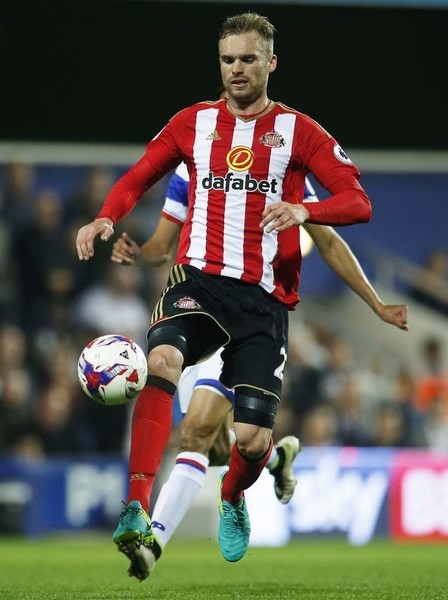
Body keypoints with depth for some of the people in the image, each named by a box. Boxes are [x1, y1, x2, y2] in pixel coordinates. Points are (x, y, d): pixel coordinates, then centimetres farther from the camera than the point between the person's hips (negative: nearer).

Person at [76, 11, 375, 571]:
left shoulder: (297, 130, 6)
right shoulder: (195, 122, 12)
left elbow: (358, 202, -1)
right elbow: (138, 178, 18)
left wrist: (303, 211, -22)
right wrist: (106, 219, -4)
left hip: (265, 297, -1)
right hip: (198, 279, 1)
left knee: (251, 439, -7)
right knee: (161, 359, -33)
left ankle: (232, 501, 32)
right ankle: (137, 512, -37)